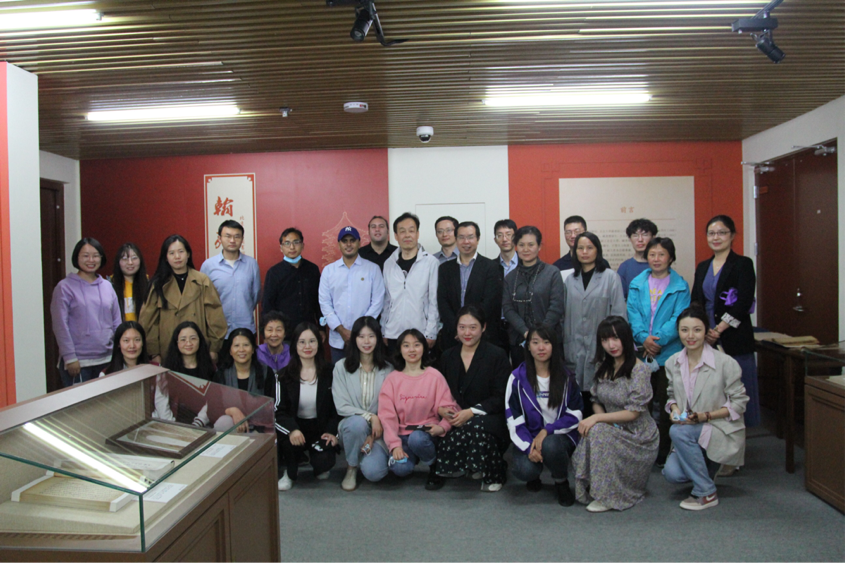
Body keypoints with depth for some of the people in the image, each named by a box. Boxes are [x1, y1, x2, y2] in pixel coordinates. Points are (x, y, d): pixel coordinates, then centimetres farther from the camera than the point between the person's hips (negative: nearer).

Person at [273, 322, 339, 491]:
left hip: (321, 428, 0)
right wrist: (292, 429, -30)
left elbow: (336, 406, 3)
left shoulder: (329, 372, -2)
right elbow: (278, 410, -10)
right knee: (286, 437, -33)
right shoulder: (284, 374, -5)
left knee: (324, 462, -23)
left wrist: (332, 431, -13)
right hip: (294, 424, 0)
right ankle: (289, 472, 0)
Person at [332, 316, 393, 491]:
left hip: (378, 431, 0)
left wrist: (374, 436, -13)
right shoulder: (342, 367, -2)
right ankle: (351, 468, -9)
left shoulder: (387, 369, 0)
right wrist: (370, 417, -20)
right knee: (357, 423, -37)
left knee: (374, 473, -25)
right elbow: (341, 406, -7)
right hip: (350, 426, 0)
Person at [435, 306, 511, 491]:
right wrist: (442, 409, -8)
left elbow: (501, 398, -6)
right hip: (458, 420, 3)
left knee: (476, 425, -39)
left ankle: (494, 473, -9)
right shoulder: (448, 356, 14)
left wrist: (472, 412, -19)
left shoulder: (497, 355, 0)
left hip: (491, 418, -3)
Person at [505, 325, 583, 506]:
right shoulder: (517, 378, -2)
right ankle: (533, 476, 11)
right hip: (529, 437, 0)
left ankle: (562, 483, -2)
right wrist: (528, 447, -20)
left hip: (560, 435, 1)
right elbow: (513, 418, -5)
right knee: (524, 470, -30)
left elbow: (575, 414, -2)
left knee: (550, 445, -35)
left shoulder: (566, 378, 2)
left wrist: (547, 430, -17)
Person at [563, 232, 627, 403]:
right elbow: (566, 315, 12)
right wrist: (566, 347, 8)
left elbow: (619, 314, -4)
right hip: (575, 350, 3)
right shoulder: (570, 280, 11)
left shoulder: (610, 277, -1)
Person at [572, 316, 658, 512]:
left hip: (638, 437, -5)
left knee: (596, 432, -32)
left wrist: (597, 419, -22)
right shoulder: (603, 366, 6)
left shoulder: (639, 369, -16)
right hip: (613, 430, 5)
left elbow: (633, 413, -19)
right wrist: (601, 417, -12)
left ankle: (607, 496, -17)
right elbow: (596, 401, 11)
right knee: (580, 458, -25)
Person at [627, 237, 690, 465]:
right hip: (641, 352, 2)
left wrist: (659, 339, -19)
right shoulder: (637, 284, 9)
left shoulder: (680, 286, 2)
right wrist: (644, 338, -17)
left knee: (666, 404, 4)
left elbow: (679, 318, -7)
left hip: (668, 351, -2)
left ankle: (664, 452, 14)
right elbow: (633, 313, 0)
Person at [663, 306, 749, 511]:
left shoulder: (726, 363, -13)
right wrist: (675, 408, -9)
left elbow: (739, 402, -8)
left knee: (679, 431, -32)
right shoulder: (673, 363, 2)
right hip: (691, 434, 5)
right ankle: (706, 467, 17)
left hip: (722, 431, -4)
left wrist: (706, 416, -19)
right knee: (672, 473, -21)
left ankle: (707, 493, -14)